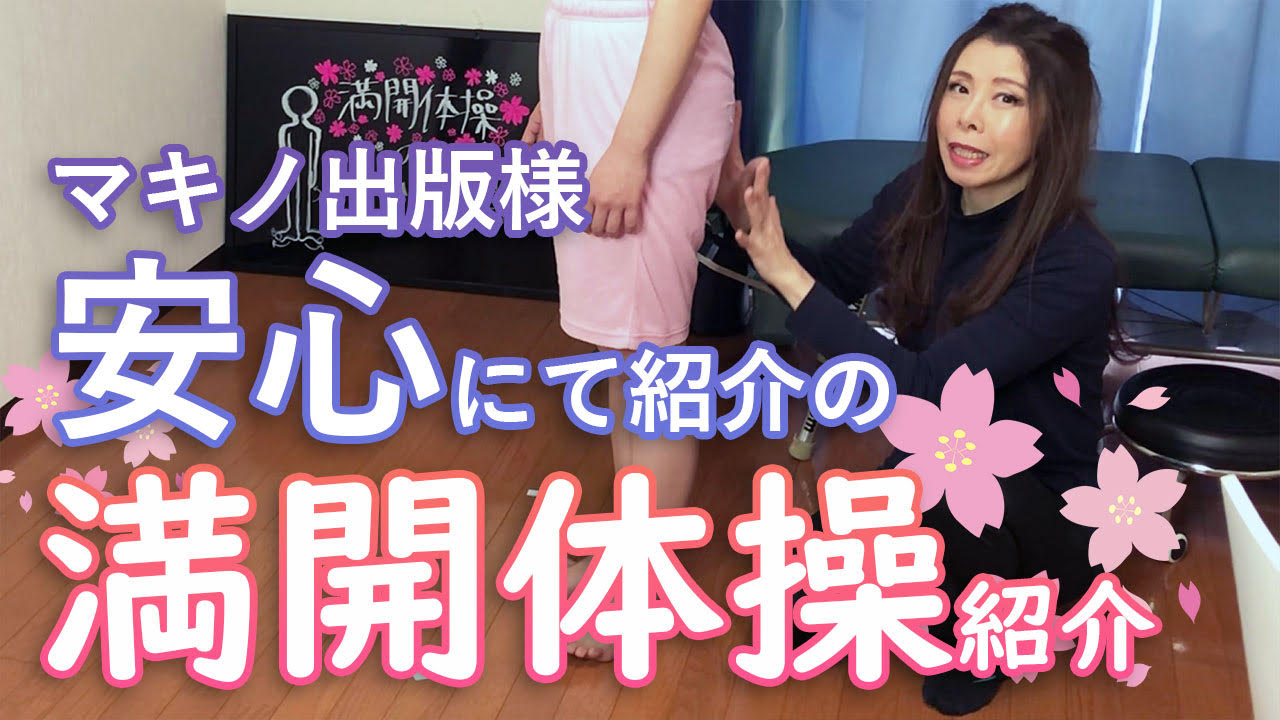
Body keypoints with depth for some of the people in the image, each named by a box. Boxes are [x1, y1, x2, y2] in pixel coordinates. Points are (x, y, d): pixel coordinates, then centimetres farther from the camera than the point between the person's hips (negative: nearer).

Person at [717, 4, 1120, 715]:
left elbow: (927, 389, -34)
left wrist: (786, 273, -32)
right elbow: (832, 277, 7)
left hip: (1042, 511, -5)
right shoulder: (921, 196, -11)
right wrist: (747, 214, -12)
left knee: (941, 476, -36)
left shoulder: (1075, 263, -30)